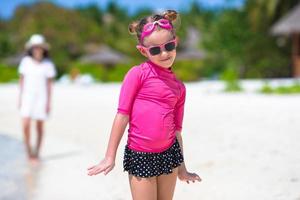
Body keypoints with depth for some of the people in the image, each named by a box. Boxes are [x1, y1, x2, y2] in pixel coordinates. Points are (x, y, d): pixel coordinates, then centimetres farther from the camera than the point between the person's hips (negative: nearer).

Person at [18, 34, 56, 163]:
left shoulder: (48, 64, -6)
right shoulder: (25, 61, -3)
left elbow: (49, 84, -3)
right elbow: (22, 80, 4)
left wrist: (49, 102, -6)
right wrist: (20, 98, 3)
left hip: (41, 97, 0)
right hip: (28, 96, 1)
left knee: (40, 126, 3)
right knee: (26, 125, -12)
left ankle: (37, 153, 17)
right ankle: (28, 150, 9)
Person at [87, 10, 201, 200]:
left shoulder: (179, 87, 7)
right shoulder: (138, 73, -8)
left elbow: (177, 128, 13)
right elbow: (123, 115, -8)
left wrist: (182, 167, 18)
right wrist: (110, 157, -7)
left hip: (169, 153, 5)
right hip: (140, 155, -5)